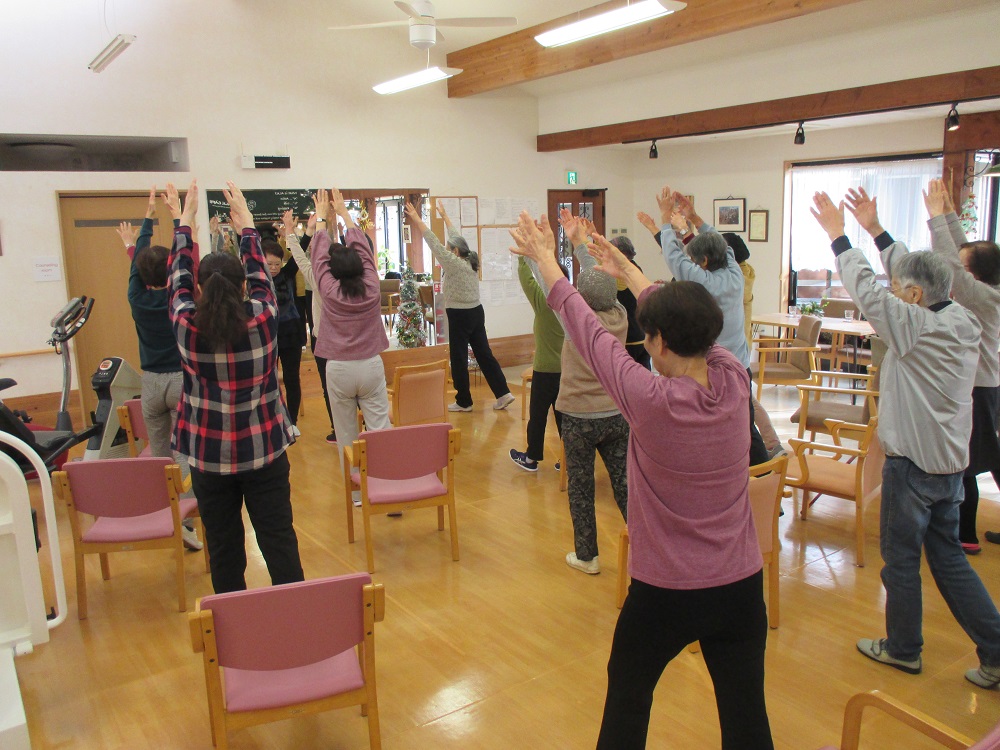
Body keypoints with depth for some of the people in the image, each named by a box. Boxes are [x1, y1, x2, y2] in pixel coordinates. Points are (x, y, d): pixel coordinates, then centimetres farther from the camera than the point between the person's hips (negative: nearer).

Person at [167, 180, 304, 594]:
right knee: (279, 540, 6)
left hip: (208, 456, 1)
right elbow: (259, 272, 6)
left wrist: (185, 222, 20)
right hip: (264, 451, -1)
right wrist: (246, 223, 21)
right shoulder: (263, 320, -12)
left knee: (224, 549, 12)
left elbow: (179, 277, 7)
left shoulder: (186, 326, -11)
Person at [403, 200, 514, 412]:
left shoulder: (455, 264, -15)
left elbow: (435, 244, -15)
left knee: (459, 358, 2)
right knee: (484, 354, 10)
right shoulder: (469, 263, 7)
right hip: (476, 313, 8)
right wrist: (444, 216, 30)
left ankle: (463, 401, 10)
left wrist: (418, 221, -12)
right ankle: (503, 393, 8)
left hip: (460, 316, -8)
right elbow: (456, 238, 19)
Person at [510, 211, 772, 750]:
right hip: (741, 586, 4)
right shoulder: (735, 381, -11)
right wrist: (626, 271, 20)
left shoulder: (650, 400, -24)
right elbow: (684, 319, 5)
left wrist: (544, 258, 3)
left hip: (664, 592, -3)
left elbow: (586, 328, -12)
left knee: (627, 698, 22)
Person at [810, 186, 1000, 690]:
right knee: (948, 556, 18)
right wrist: (875, 230, 16)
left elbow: (866, 290, -18)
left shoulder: (916, 327, -21)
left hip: (913, 464, -8)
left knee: (900, 557, 9)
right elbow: (916, 271, 12)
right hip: (951, 461, 8)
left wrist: (837, 234, -9)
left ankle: (903, 647, 25)